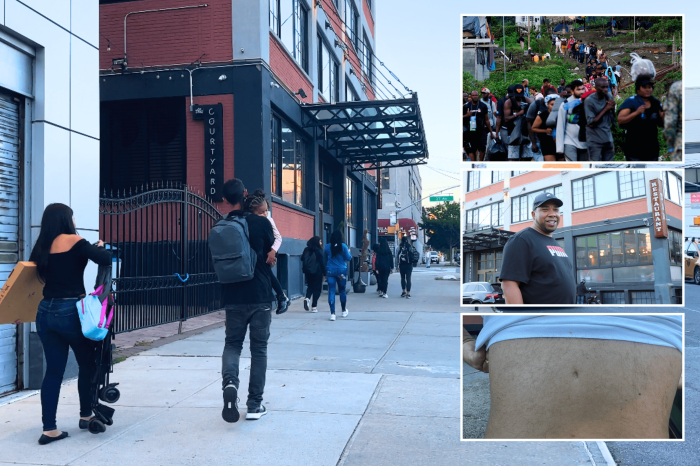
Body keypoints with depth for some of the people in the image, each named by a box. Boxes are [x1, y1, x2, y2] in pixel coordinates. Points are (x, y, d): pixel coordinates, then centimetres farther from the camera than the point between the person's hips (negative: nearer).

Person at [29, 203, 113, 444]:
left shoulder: (41, 246, 9)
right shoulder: (73, 242, -10)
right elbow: (105, 260, -16)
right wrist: (101, 246, 1)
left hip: (45, 311, 6)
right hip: (70, 311, -6)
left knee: (53, 370, 9)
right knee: (88, 363, 14)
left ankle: (49, 429, 10)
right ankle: (86, 416, 26)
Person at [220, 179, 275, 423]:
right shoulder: (261, 222, -8)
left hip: (233, 298, 2)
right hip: (260, 297, -2)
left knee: (232, 344, 15)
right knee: (259, 349, 8)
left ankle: (229, 383, -13)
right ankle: (254, 404, 11)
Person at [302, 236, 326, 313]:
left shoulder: (306, 250, 6)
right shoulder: (318, 251, -8)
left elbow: (302, 259, 8)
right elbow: (322, 262, -8)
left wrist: (305, 269, 13)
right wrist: (325, 273, -4)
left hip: (308, 272, 4)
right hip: (317, 272, -4)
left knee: (310, 286, 19)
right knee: (317, 288, 5)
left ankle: (307, 298, -9)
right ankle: (313, 307, 1)